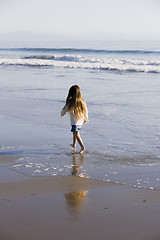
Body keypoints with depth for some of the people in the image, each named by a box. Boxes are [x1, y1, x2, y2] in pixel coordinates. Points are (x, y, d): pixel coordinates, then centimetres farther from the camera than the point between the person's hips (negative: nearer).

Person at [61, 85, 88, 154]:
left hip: (74, 121, -6)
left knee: (76, 134, -5)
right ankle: (74, 144, 38)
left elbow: (65, 109, -2)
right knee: (75, 133, 24)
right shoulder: (82, 101, -3)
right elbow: (85, 111, 5)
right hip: (81, 120, 6)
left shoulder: (70, 102, -16)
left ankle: (82, 147, -18)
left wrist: (62, 114, 20)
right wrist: (85, 119, 21)